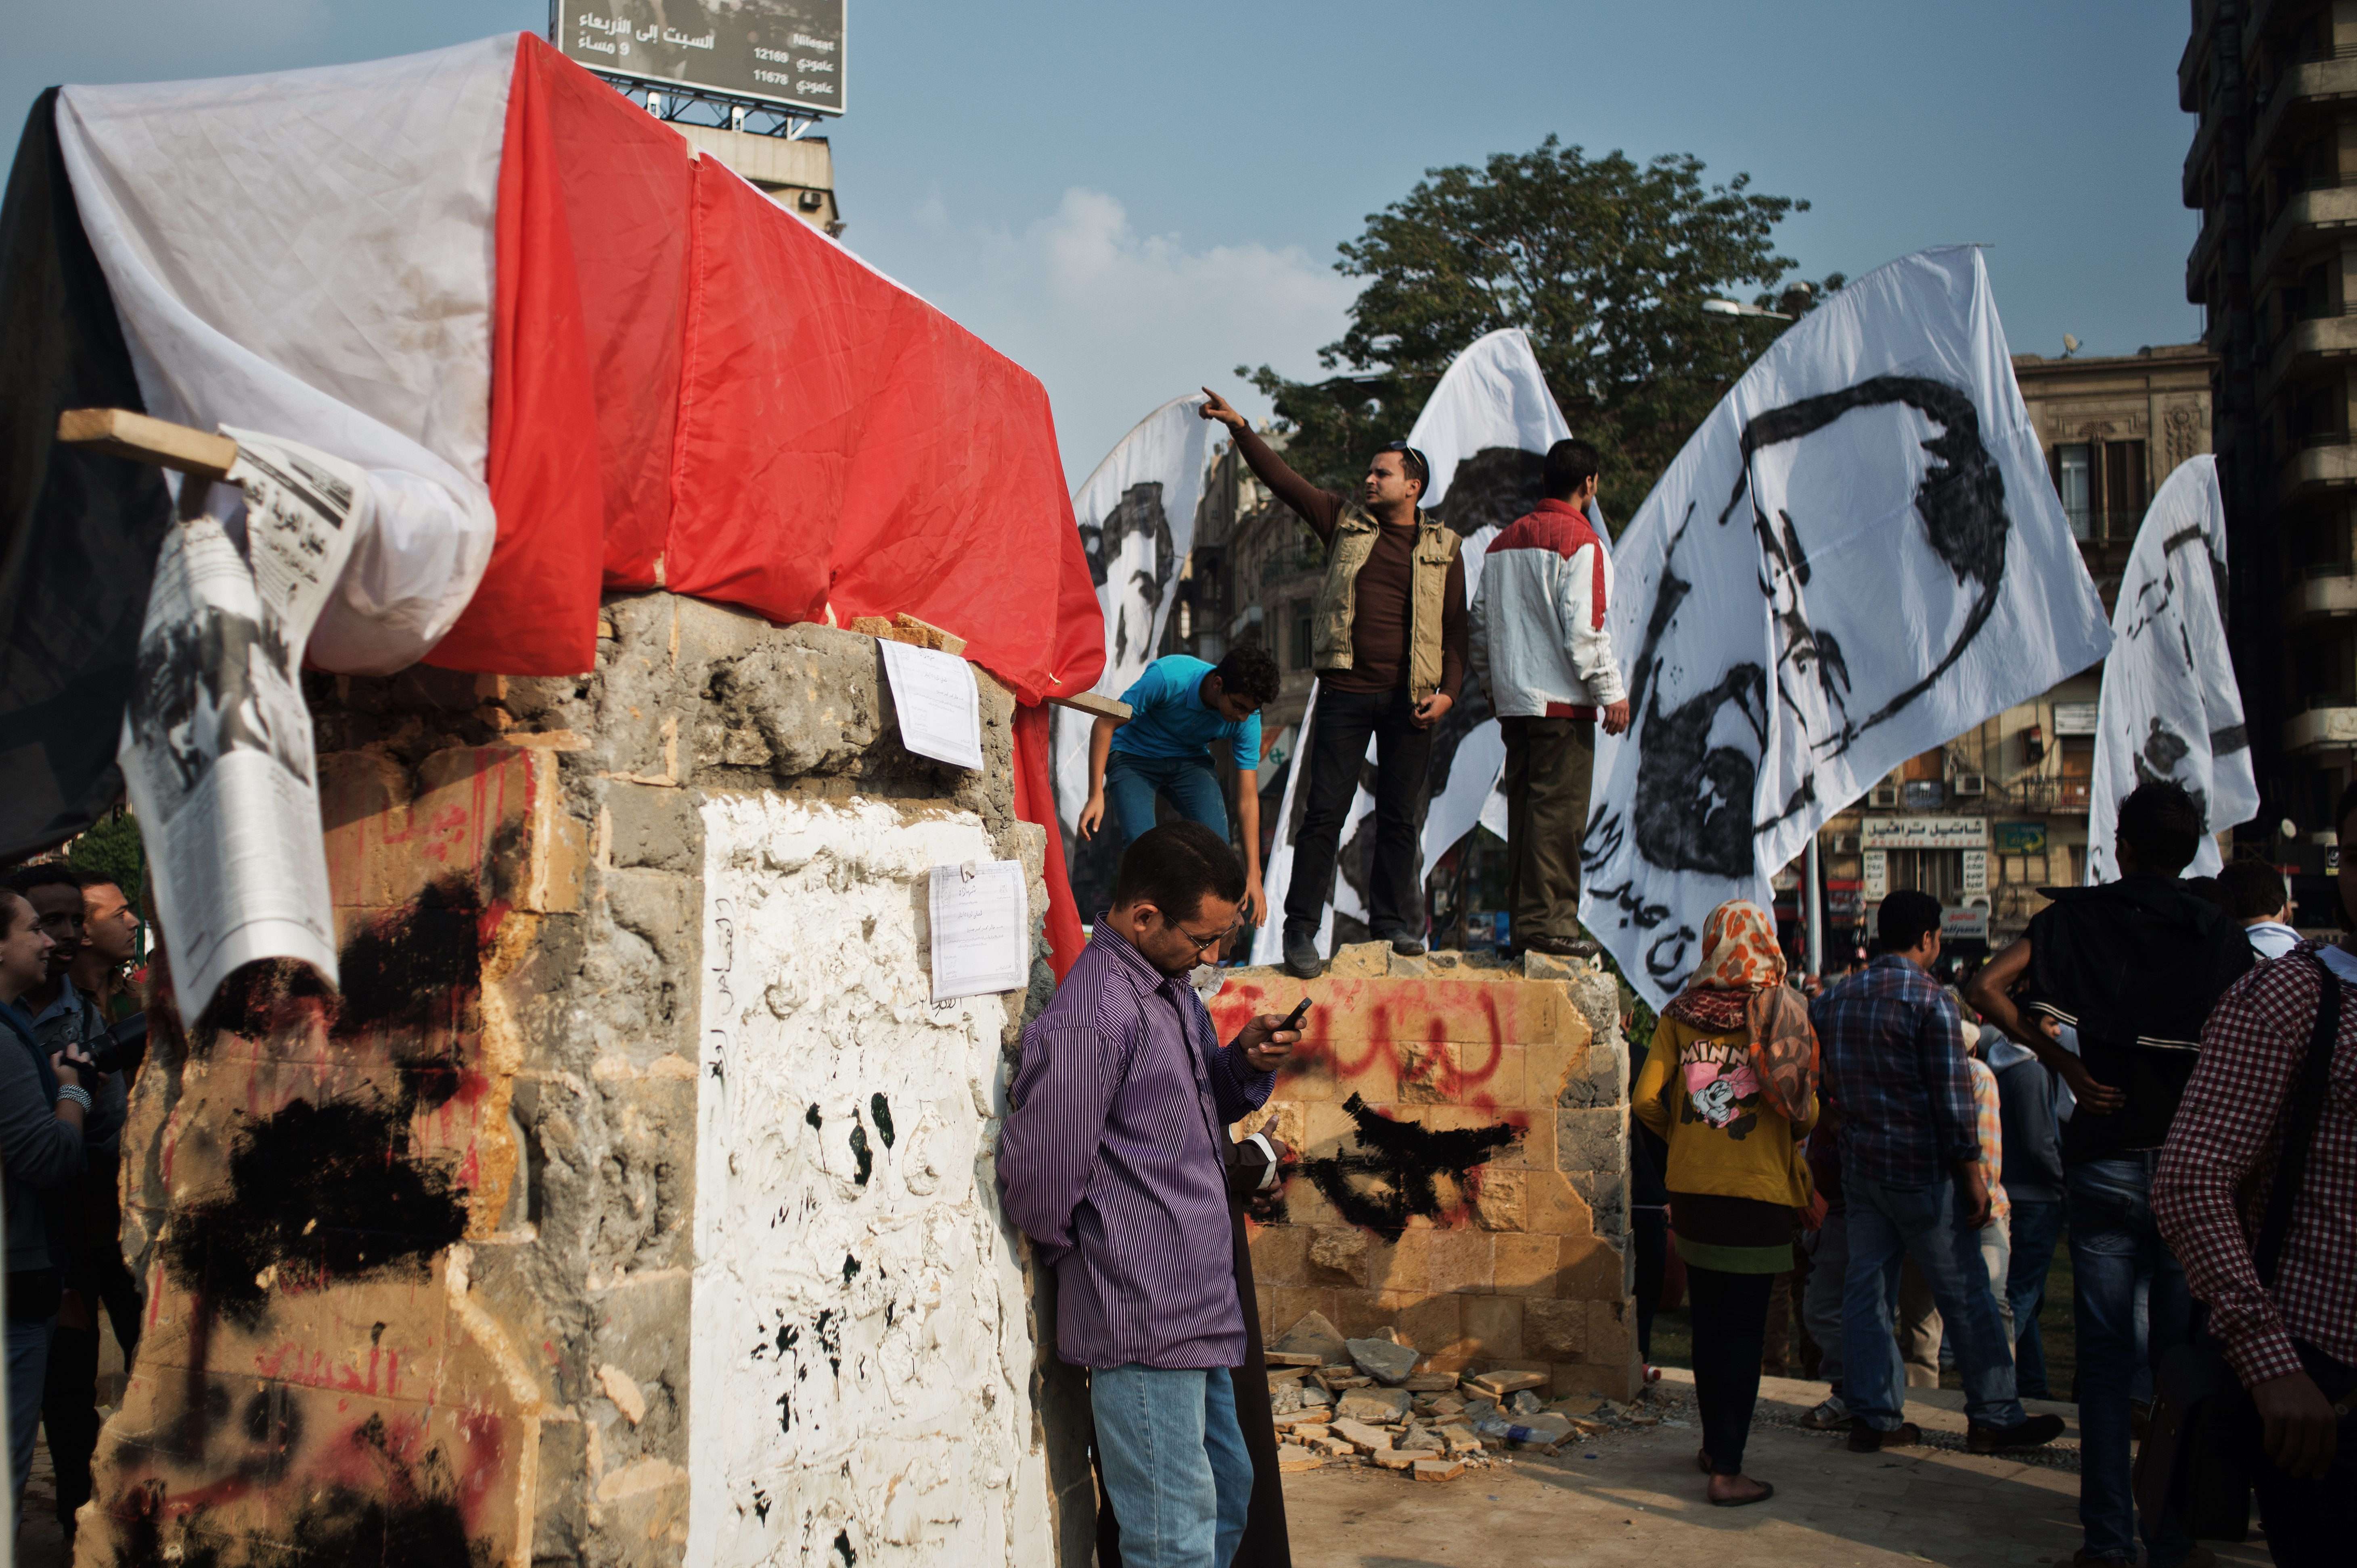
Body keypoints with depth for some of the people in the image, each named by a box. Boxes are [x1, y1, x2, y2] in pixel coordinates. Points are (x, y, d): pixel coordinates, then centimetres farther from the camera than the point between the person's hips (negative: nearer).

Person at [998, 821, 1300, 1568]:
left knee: (1229, 1492, 21)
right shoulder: (1089, 1021, -21)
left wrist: (1246, 1062, 1)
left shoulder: (1172, 990, 11)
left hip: (1195, 1311, 10)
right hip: (1144, 1324, -10)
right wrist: (1084, 1257, -3)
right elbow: (1038, 1175, -20)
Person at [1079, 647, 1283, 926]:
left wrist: (1253, 875, -19)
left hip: (1190, 761, 3)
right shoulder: (1169, 677, -32)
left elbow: (1248, 798, -15)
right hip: (1134, 756, -3)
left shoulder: (1248, 718, -20)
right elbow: (1106, 724, -20)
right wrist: (1096, 796, -24)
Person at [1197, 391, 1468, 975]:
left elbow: (1456, 625, 8)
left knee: (1400, 815, 6)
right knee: (1325, 812, -2)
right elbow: (1283, 478, 6)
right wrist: (1240, 428, -4)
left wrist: (1449, 691, -3)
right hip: (1345, 692, 0)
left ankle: (1394, 921, 19)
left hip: (1410, 699, 0)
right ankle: (1301, 930, 2)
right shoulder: (1345, 521, 10)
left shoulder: (1444, 548, 9)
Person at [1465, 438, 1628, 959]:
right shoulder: (1580, 540, -9)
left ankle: (1524, 916, 15)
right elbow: (1584, 627, -16)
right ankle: (1548, 922, -7)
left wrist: (1491, 682, 24)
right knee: (1559, 809, -6)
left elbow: (1479, 622, 17)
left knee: (1525, 805, 11)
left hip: (1514, 699, 8)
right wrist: (1610, 691, -11)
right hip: (1562, 699, -8)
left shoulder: (1503, 542, 15)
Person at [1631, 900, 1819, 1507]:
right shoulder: (1782, 1010, -8)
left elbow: (1646, 1100, -5)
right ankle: (1728, 1471, 2)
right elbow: (1804, 1112, -11)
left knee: (1709, 1323, 17)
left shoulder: (1681, 1012, 0)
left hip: (1690, 1189, 4)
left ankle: (1716, 1444, 30)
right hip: (1758, 1192, -3)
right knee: (1743, 1331, 2)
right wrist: (1794, 1137, 11)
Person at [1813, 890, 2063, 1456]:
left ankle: (1873, 1415, 12)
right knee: (1965, 1294, 4)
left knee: (1865, 1287, 9)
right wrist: (1972, 1175, -10)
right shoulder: (1931, 1001, -13)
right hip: (1920, 1169, -6)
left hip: (1858, 1167, 7)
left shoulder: (1834, 999, 8)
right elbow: (1952, 1098, -14)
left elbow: (1828, 1085, 14)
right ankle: (1993, 1417, 11)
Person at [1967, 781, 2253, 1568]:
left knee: (2106, 1358, 6)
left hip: (2106, 1159, -1)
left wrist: (2068, 1066, -5)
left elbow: (1987, 989, -11)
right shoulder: (2223, 933, 1)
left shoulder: (2077, 915, 0)